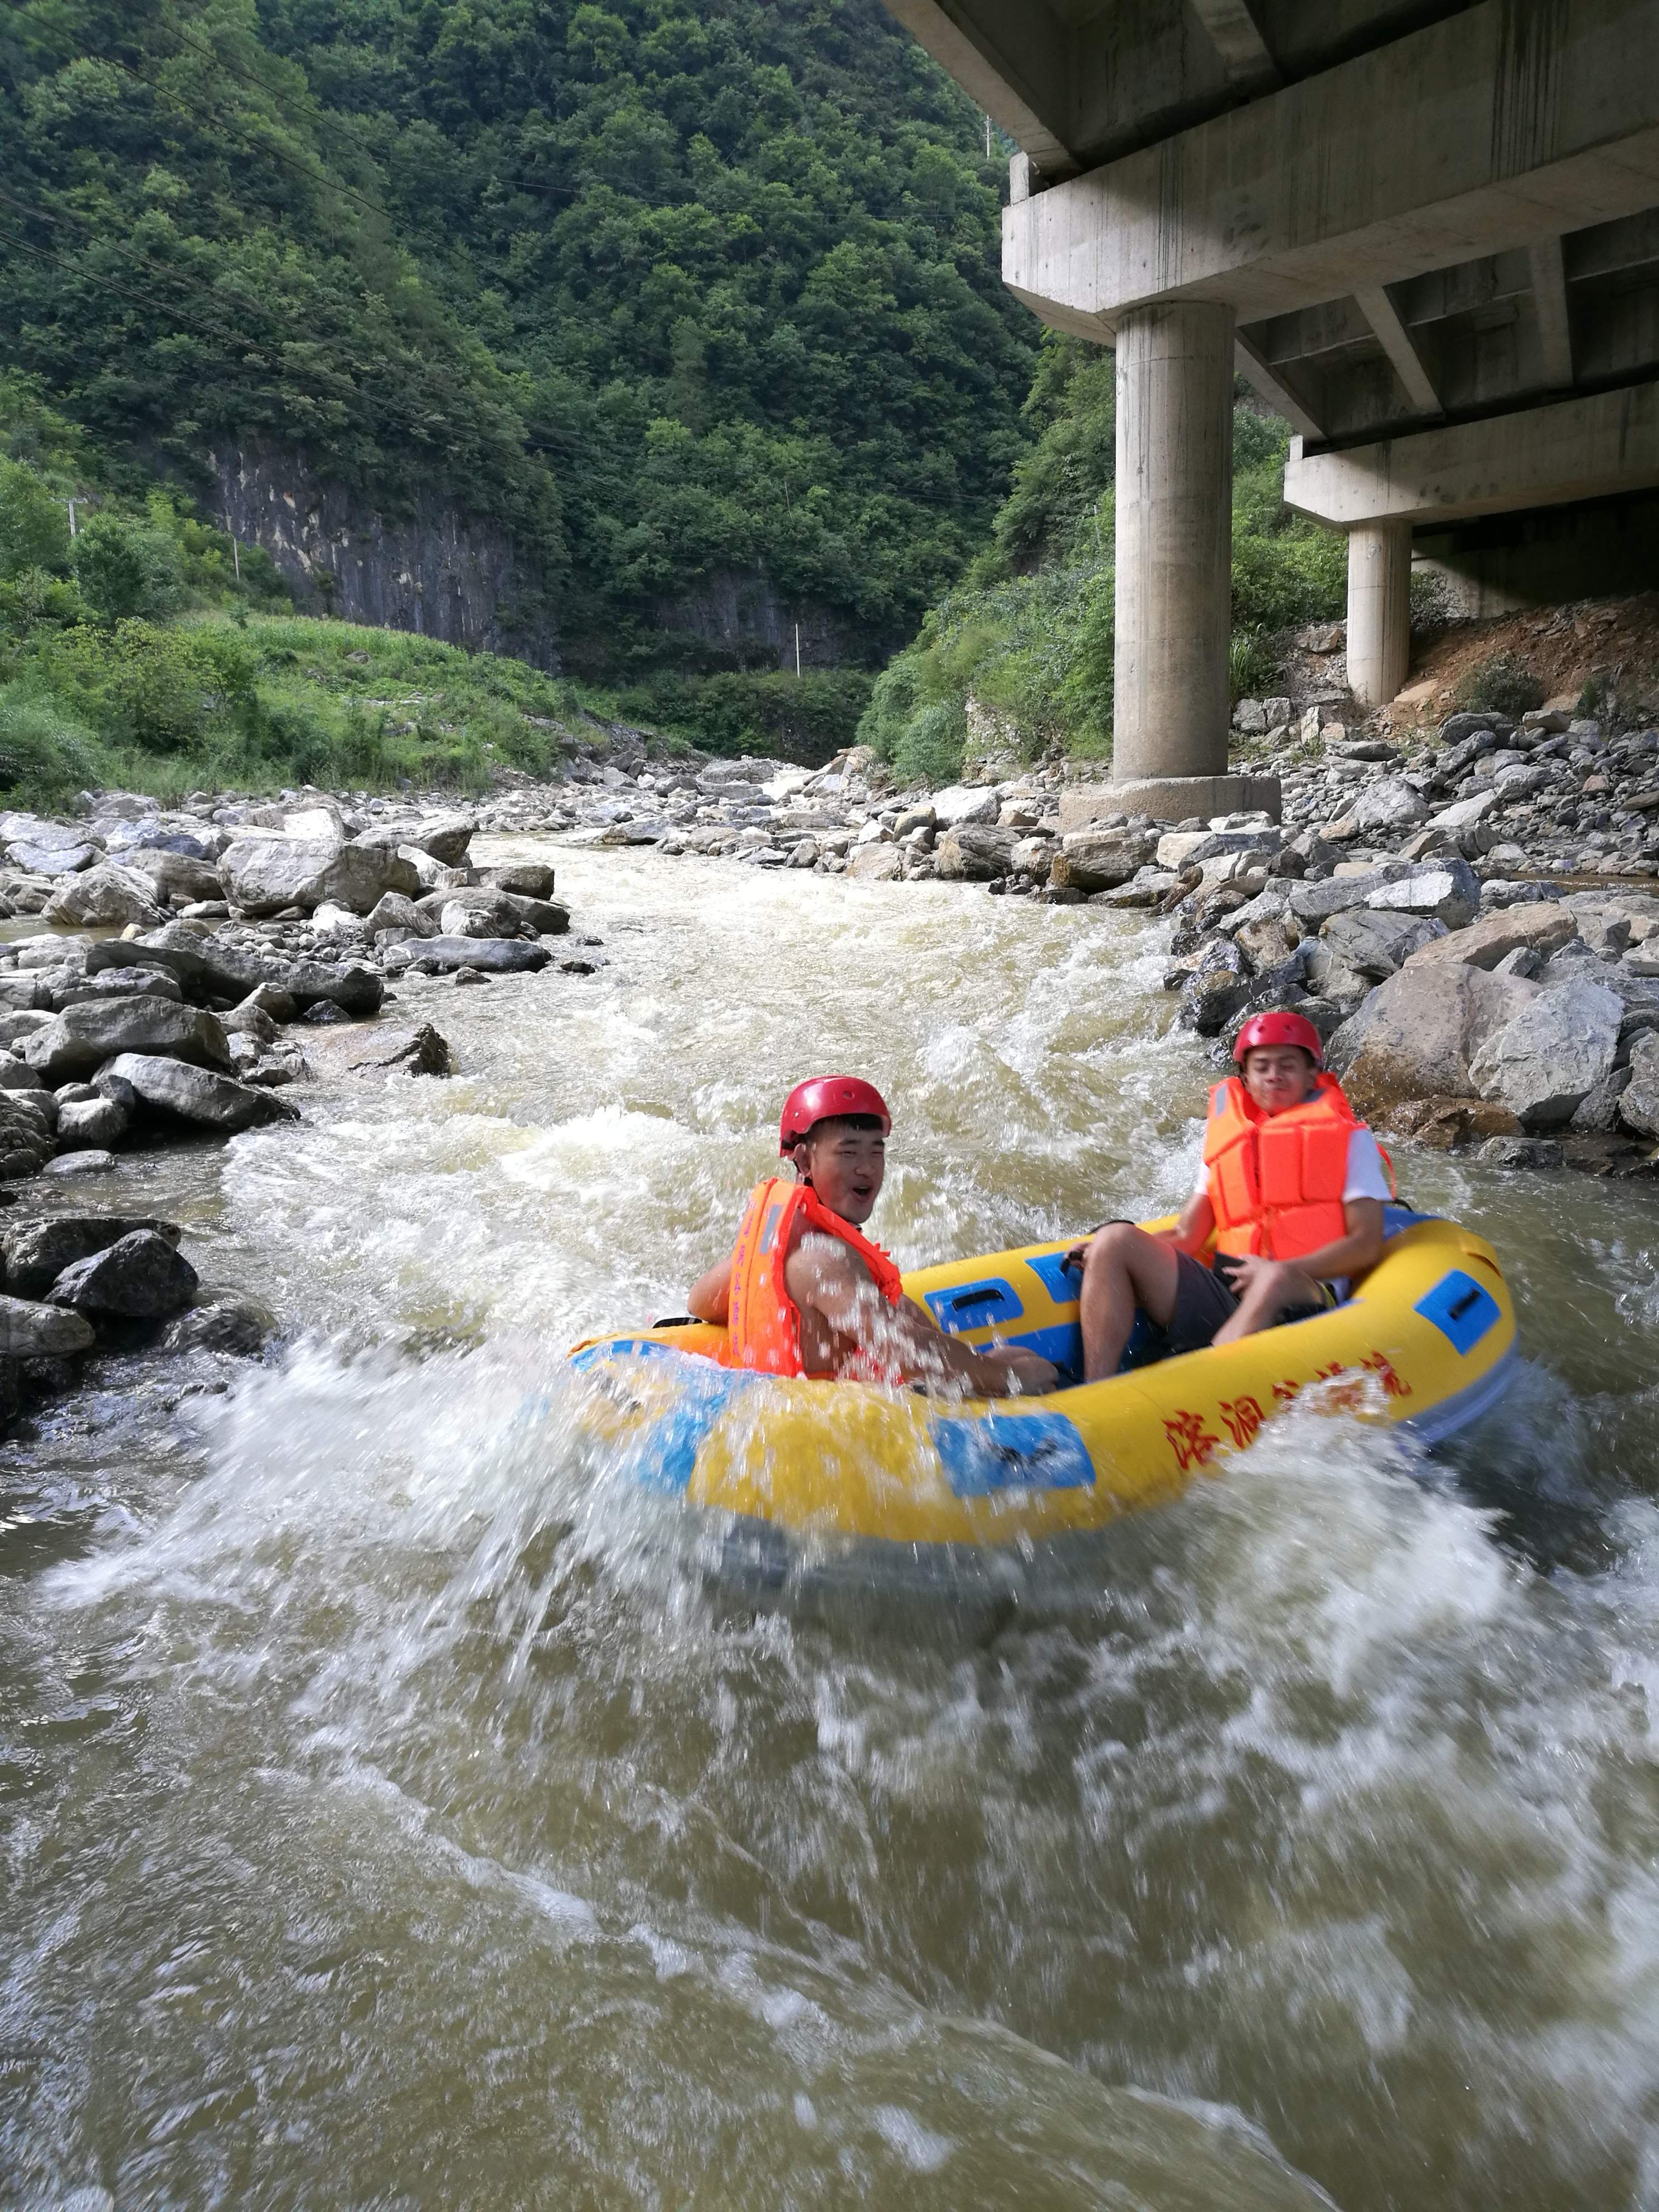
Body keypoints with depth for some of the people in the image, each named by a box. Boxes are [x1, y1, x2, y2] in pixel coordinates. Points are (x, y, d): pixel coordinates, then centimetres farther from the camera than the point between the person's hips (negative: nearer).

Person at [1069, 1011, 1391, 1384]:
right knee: (1115, 1240, -15)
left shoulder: (1348, 1138, 13)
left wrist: (1281, 1271, -14)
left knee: (1276, 1280, -38)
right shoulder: (1225, 1137, 22)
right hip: (1222, 1295, 4)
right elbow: (1187, 1236, 17)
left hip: (1304, 1302, -4)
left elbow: (1367, 1245, 2)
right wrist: (1103, 1253, 0)